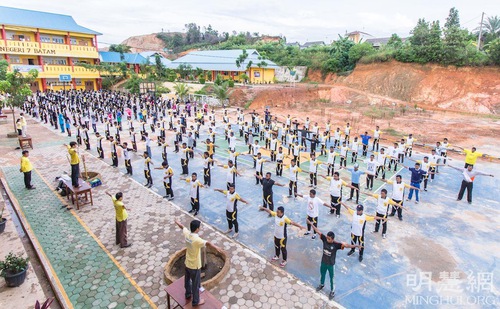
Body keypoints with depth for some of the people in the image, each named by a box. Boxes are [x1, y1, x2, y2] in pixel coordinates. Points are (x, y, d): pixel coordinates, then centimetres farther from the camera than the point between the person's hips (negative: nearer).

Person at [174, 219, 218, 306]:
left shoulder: (187, 234, -14)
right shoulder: (197, 240, -36)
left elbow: (182, 226, 9)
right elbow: (207, 243, -57)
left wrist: (177, 222, 30)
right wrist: (216, 247, -75)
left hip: (187, 263, 7)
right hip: (195, 266, -7)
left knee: (187, 279, 29)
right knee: (195, 284, 15)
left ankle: (188, 294, 53)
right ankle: (196, 301, 35)